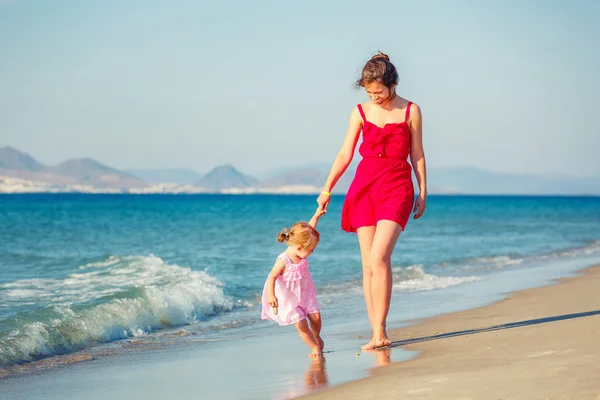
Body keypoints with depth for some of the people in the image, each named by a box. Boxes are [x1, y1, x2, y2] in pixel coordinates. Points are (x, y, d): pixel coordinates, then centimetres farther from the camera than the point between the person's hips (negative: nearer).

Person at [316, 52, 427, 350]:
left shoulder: (410, 111, 4)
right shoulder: (360, 112, 9)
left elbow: (417, 155, 8)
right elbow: (345, 154, 10)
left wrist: (422, 192, 4)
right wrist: (327, 189, 3)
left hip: (396, 186, -3)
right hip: (364, 186, 3)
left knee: (379, 257, -19)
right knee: (368, 263, 0)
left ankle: (379, 331, -15)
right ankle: (377, 335, 3)